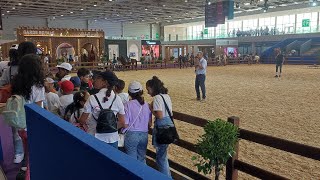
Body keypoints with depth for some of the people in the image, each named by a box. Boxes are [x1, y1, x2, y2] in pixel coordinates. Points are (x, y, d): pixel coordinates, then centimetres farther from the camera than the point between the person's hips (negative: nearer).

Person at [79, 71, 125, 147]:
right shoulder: (117, 99, -4)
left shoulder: (93, 98, -12)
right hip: (112, 138, 2)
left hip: (95, 138, -2)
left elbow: (82, 120, -6)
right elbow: (122, 123, -2)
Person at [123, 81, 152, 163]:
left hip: (132, 135, -4)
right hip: (144, 135, 4)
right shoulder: (146, 105, -2)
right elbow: (149, 124, 3)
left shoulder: (128, 105, -13)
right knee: (142, 159, 17)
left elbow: (125, 125, -13)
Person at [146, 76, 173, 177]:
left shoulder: (157, 98, -15)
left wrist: (151, 108, -7)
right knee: (163, 155, 22)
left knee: (161, 157, 4)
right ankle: (168, 176, 32)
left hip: (161, 127, -9)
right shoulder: (166, 96, 11)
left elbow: (160, 116, -22)